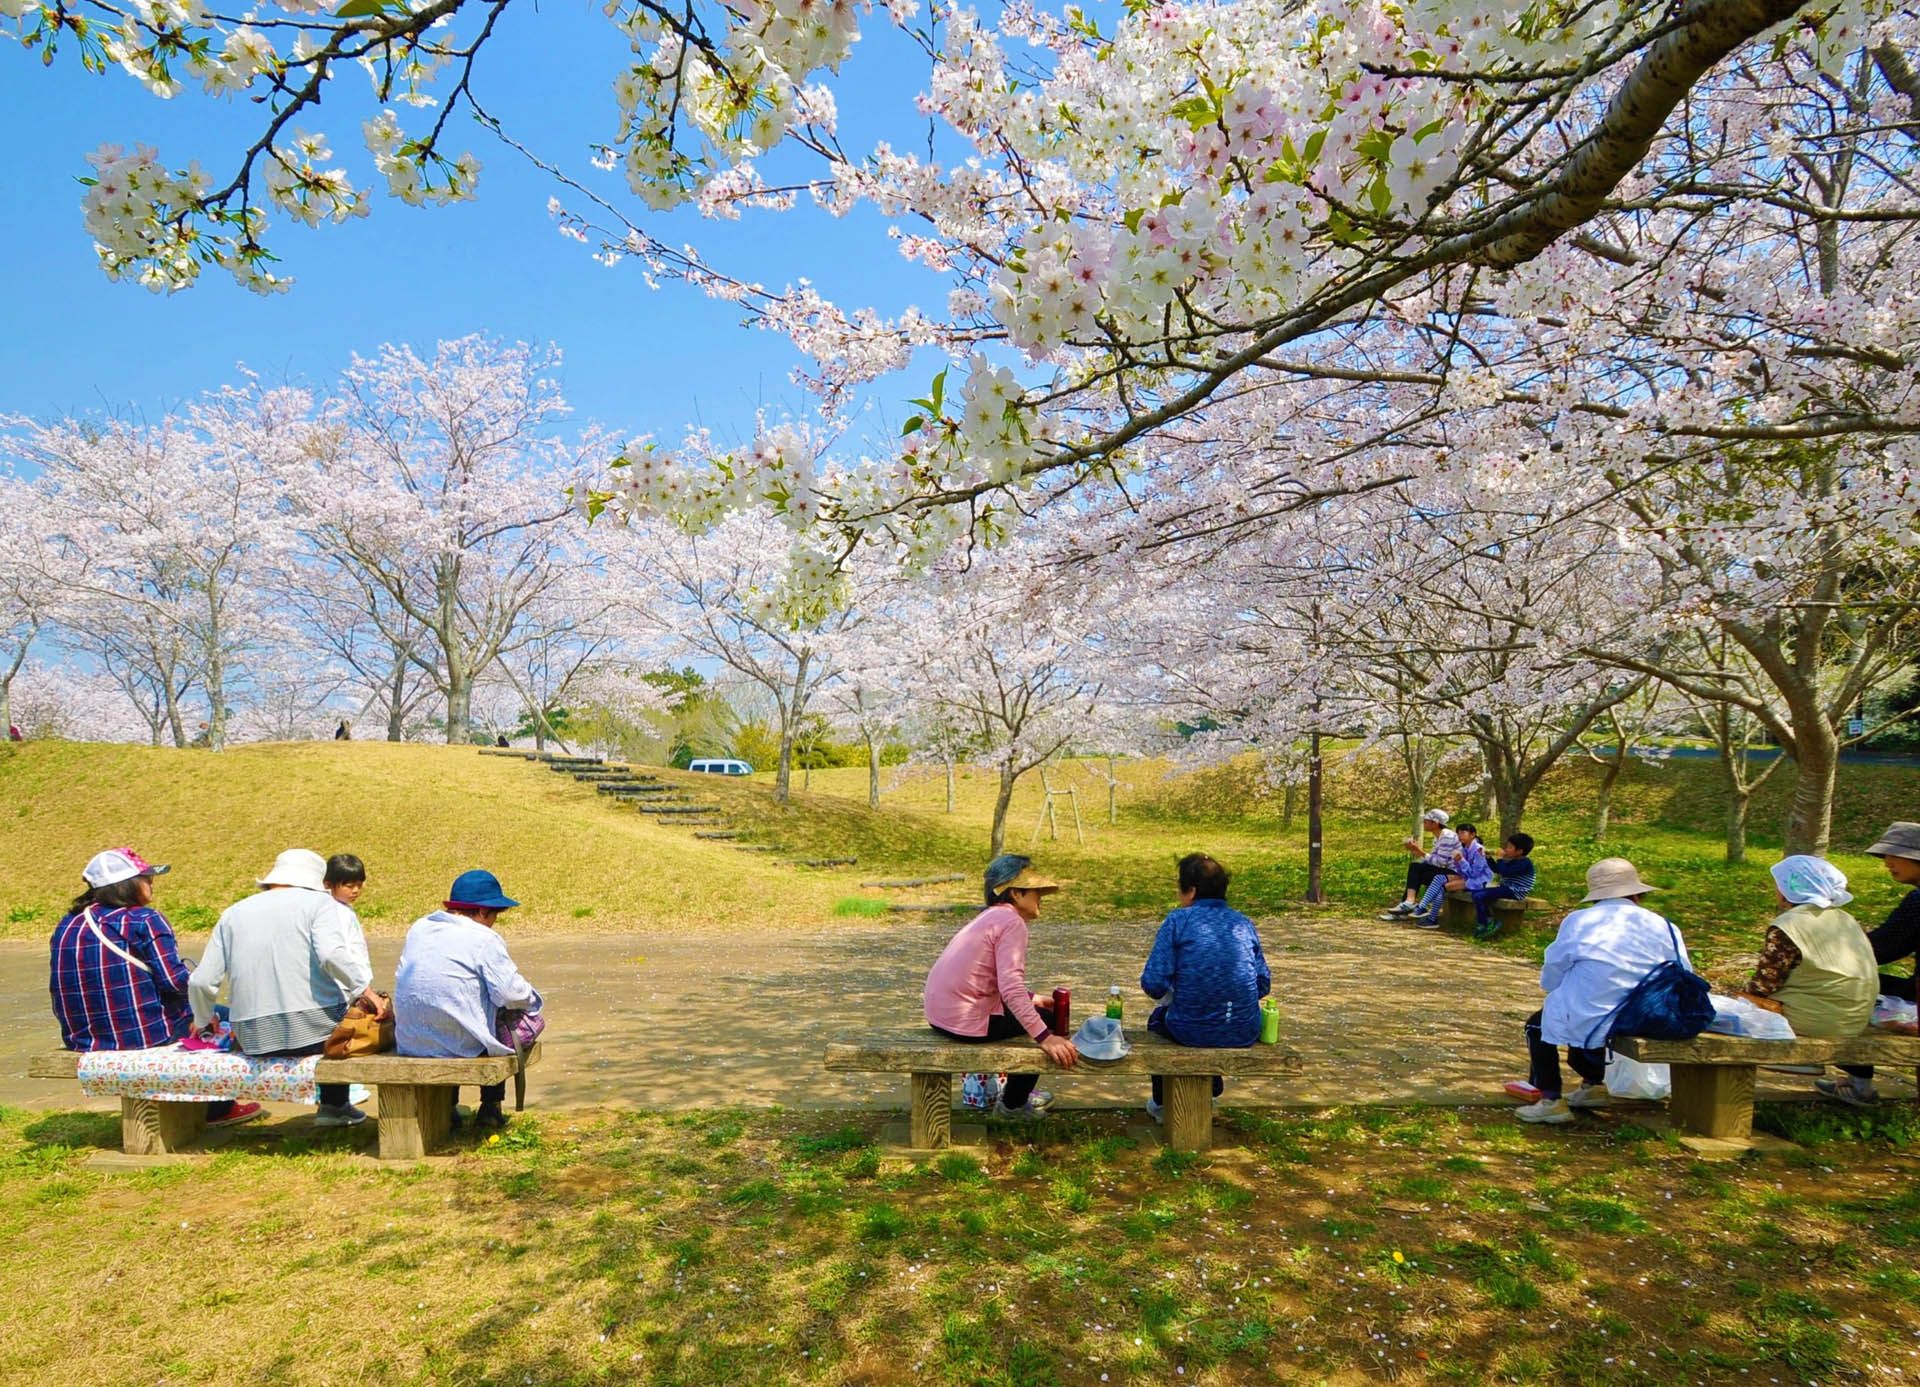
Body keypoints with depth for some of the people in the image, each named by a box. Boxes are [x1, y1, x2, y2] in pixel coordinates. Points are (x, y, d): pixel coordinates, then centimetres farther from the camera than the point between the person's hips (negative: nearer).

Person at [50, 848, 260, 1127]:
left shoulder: (67, 925, 6)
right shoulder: (143, 920, -16)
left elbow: (60, 988, 13)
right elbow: (175, 980, -19)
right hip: (148, 1036, -8)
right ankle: (217, 1109, 26)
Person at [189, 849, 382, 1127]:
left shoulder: (233, 914, 15)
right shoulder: (319, 902, 1)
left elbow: (201, 982, 12)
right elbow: (332, 955, -18)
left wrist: (203, 1020, 30)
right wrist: (364, 989, -6)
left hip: (255, 1039, 5)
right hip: (314, 1028, -5)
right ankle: (334, 1105, 27)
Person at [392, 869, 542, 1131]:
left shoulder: (418, 928, 8)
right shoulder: (484, 939, -12)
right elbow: (511, 993, -19)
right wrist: (530, 996, 3)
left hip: (409, 1042, 6)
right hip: (461, 1043, -6)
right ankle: (491, 1107, 20)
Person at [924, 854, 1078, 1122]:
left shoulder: (991, 916, 15)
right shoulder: (1012, 921, -15)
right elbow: (1011, 988, -25)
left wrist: (1030, 999, 18)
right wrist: (1045, 1037, -26)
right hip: (964, 1019, -10)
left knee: (1036, 1012, 27)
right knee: (1048, 1020, 5)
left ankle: (1016, 1092, 40)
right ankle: (1012, 1106, 16)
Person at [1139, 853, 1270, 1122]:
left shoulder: (1178, 920, -7)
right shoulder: (1243, 923, 7)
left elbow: (1153, 983, -13)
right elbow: (1263, 984, 8)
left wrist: (1171, 998, 9)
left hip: (1192, 1031, -4)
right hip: (1244, 1034, 4)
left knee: (1158, 1018, 31)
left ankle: (1163, 1104, 45)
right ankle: (1210, 1092, 56)